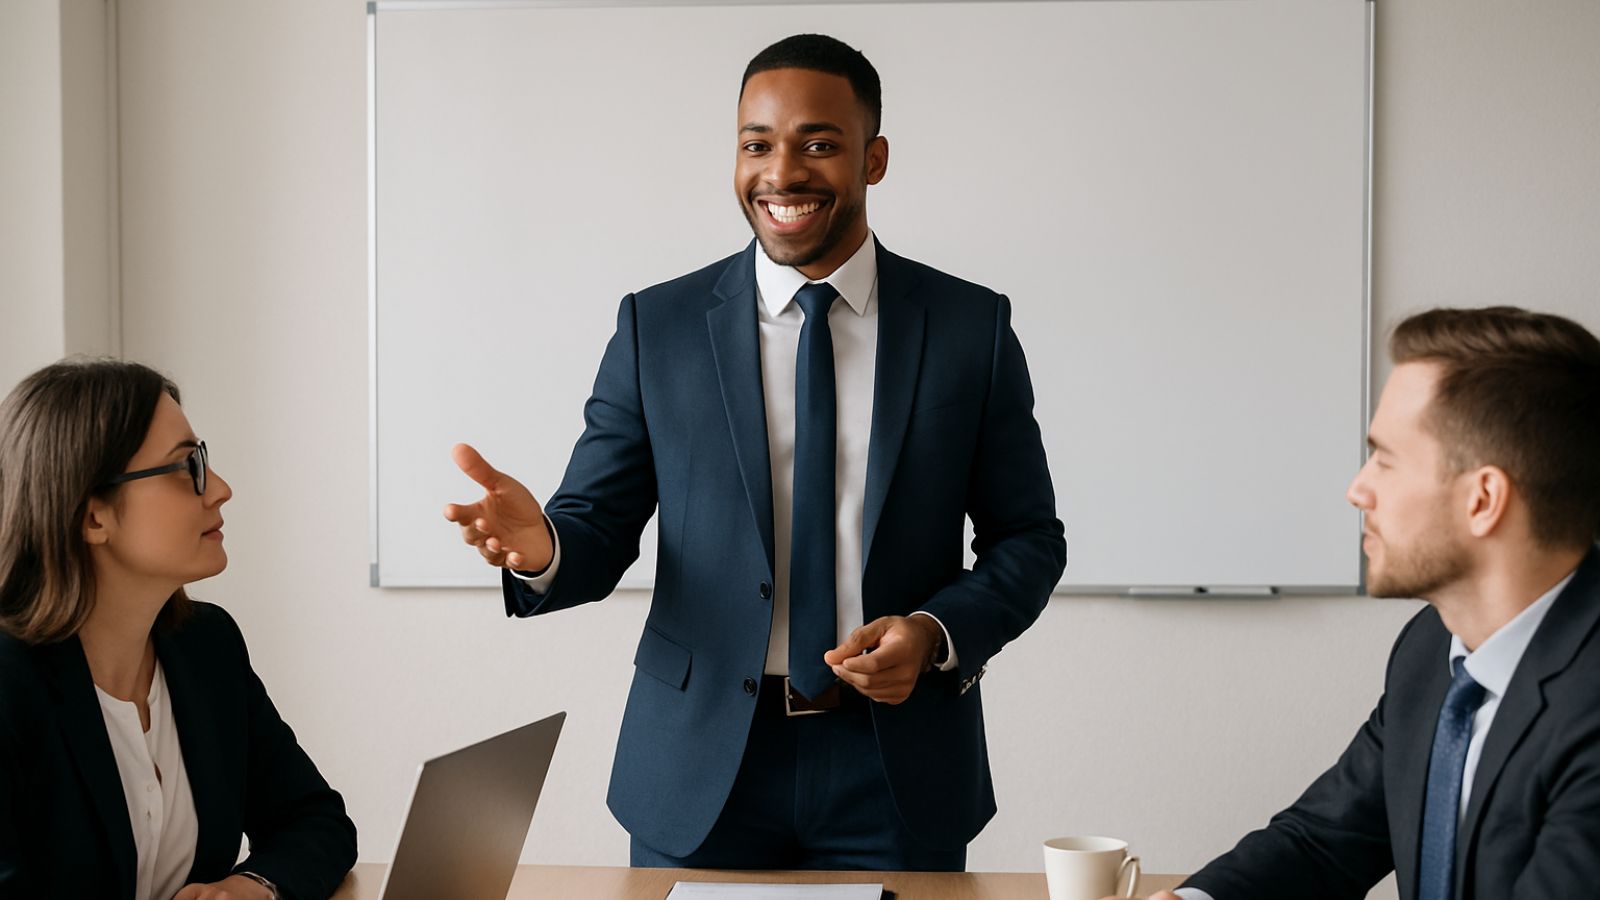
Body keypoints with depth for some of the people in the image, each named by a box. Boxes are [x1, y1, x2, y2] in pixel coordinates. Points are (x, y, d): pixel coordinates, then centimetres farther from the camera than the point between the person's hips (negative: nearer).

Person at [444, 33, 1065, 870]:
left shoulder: (971, 326, 1)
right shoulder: (657, 326, 1)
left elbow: (1028, 539, 5)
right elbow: (599, 526, 1)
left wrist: (938, 635, -13)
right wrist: (541, 546, -22)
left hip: (898, 770, 0)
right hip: (701, 769, 0)